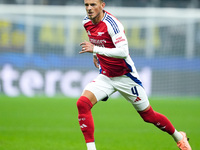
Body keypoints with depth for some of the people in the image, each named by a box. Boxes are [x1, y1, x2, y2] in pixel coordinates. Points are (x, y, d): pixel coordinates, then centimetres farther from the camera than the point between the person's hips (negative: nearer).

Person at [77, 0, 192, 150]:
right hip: (105, 77, 6)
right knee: (82, 103, -20)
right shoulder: (86, 22, -2)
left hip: (126, 77, -6)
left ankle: (179, 137, 31)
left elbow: (123, 52, -36)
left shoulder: (111, 23, -25)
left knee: (148, 115, 6)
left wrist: (95, 49, -39)